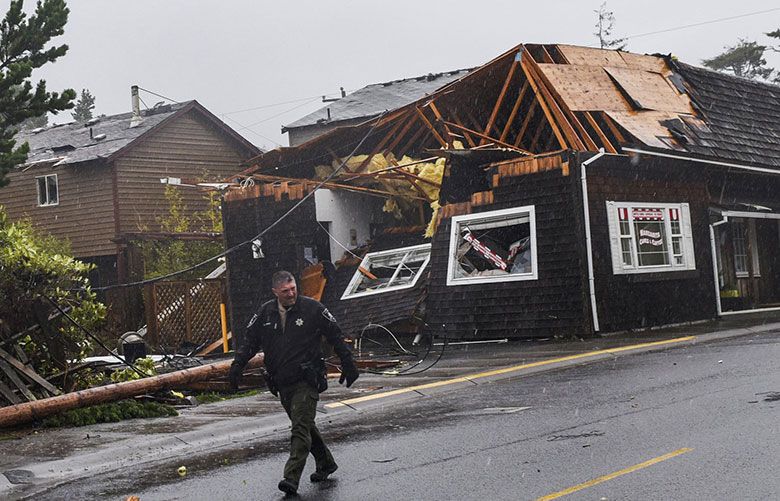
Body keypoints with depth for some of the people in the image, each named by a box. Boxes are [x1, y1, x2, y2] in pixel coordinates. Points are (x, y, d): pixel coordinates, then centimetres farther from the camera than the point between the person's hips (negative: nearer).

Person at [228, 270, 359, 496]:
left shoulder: (312, 308, -4)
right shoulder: (265, 313, 5)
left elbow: (335, 337, 2)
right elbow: (250, 342, 14)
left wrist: (348, 365, 2)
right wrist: (237, 365, 2)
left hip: (307, 381, -5)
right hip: (282, 383, 5)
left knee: (301, 428, -13)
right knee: (304, 425, 16)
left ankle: (291, 478, -18)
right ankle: (325, 463, 33)